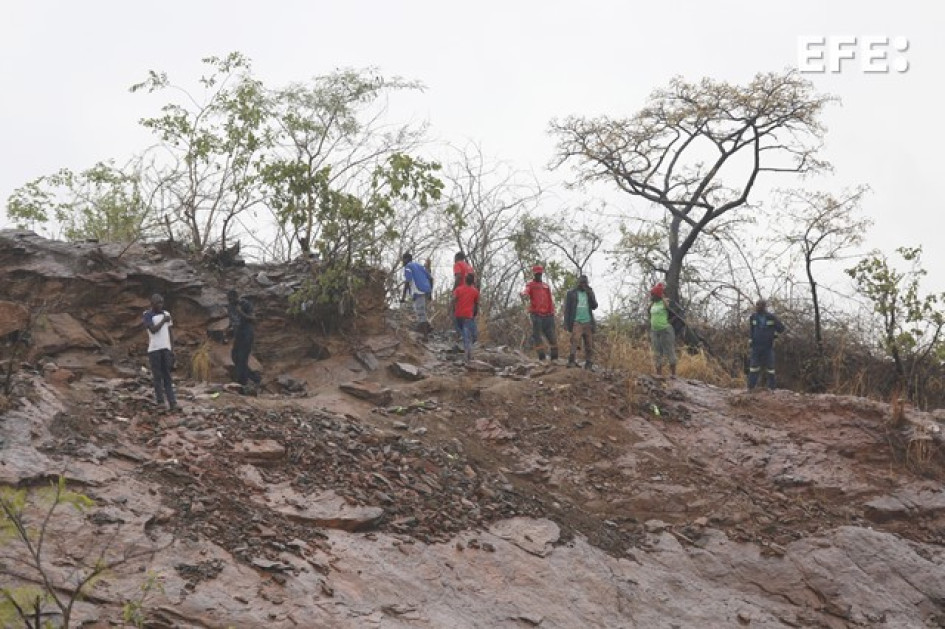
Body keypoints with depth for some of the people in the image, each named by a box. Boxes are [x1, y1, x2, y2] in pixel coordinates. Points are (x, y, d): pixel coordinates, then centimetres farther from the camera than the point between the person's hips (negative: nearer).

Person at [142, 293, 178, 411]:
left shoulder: (166, 314, 12)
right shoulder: (147, 315, -4)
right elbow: (153, 330, -16)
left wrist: (172, 349, 13)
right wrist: (163, 321, -7)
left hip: (166, 348, 4)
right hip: (154, 349, -4)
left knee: (167, 376, 2)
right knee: (157, 376, 0)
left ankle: (172, 403, -3)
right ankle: (160, 401, 5)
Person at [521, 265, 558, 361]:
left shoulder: (547, 286, 20)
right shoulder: (530, 285, 7)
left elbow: (550, 301, 20)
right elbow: (526, 291, -16)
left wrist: (552, 313, 10)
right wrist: (524, 294, -40)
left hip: (547, 315, 4)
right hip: (535, 314, -4)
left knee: (552, 335, 2)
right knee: (537, 336, -6)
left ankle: (554, 357, 9)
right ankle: (542, 358, -6)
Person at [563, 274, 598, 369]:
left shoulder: (589, 293, 15)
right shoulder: (571, 293, 5)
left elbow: (594, 306, 7)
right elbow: (567, 309, 3)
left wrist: (590, 295, -6)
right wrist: (566, 323, -5)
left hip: (588, 322, 4)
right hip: (577, 322, -4)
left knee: (589, 344, 1)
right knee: (575, 341, -18)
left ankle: (589, 364, 4)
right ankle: (572, 362, -22)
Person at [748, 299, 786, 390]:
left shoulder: (771, 317, -6)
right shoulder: (753, 317, 1)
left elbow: (781, 327, 2)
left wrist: (774, 335, -1)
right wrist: (750, 340, 12)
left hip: (768, 346, -2)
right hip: (756, 346, 2)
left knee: (770, 366, 2)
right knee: (754, 366, 2)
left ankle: (771, 388, 9)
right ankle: (751, 387, 6)